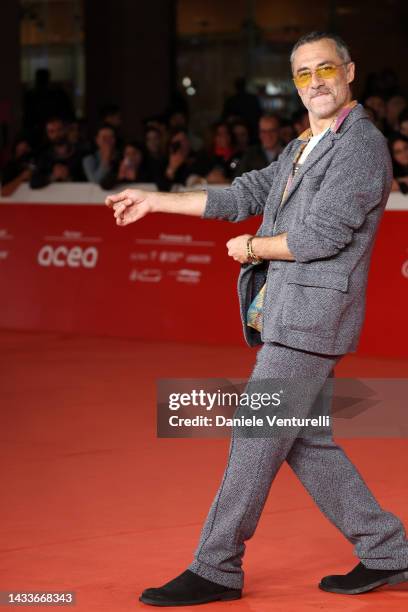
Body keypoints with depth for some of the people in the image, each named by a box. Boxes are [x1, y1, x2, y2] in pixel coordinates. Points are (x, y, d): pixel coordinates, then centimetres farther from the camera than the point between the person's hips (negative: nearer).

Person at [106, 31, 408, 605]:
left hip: (313, 315, -9)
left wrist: (253, 246, -4)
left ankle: (216, 569, 0)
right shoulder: (302, 148, 19)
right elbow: (245, 195, 20)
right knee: (306, 441, 11)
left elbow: (323, 235, -18)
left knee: (256, 438, -7)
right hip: (284, 315, 9)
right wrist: (155, 201, 18)